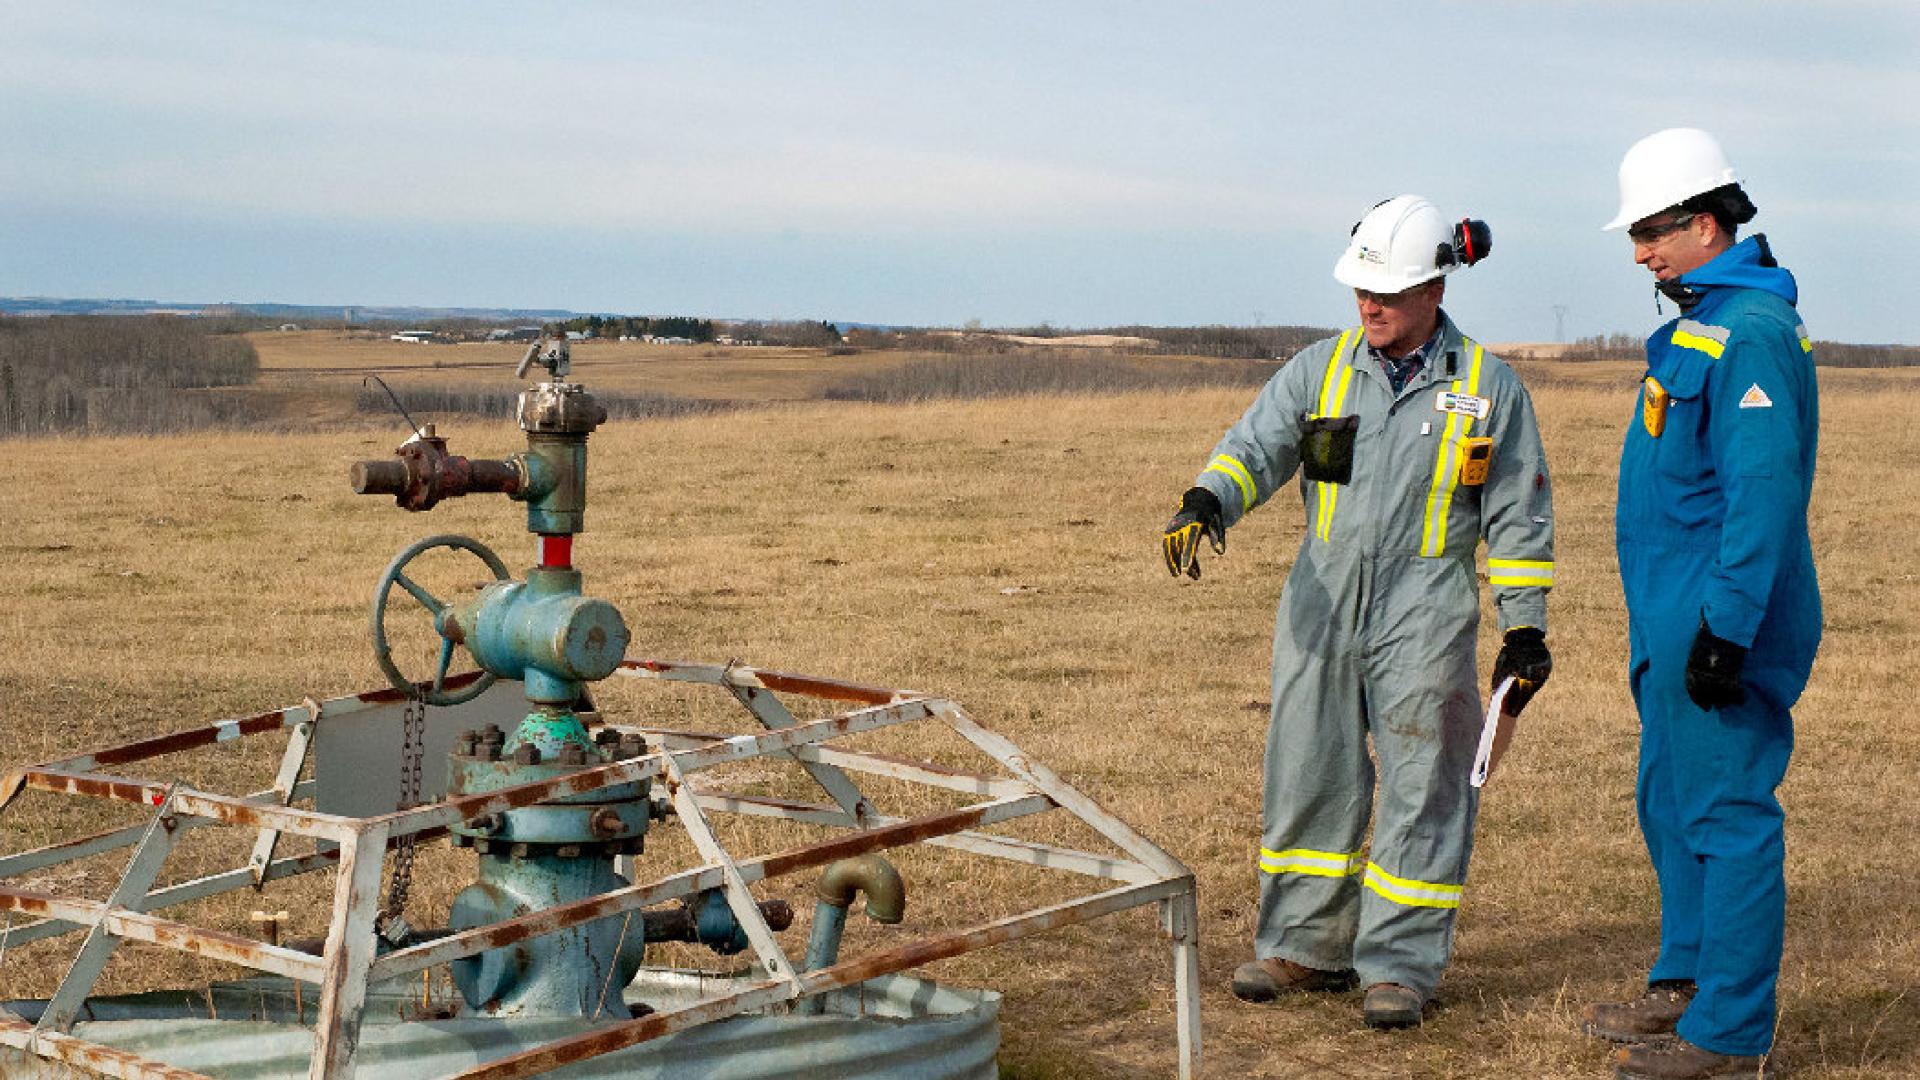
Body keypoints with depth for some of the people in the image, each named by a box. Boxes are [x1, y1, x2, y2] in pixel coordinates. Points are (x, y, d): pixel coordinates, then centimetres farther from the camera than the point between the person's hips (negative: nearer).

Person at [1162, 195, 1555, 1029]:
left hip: (1424, 621, -3)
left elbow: (1519, 519, 4)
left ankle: (1400, 966, 7)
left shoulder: (1488, 388, 1)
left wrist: (1524, 629, 0)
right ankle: (1305, 947, 20)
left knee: (1422, 790, -1)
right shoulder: (1321, 369, 7)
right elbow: (1257, 445, -3)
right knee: (1308, 776, 8)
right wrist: (1206, 502, -25)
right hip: (1321, 611, 3)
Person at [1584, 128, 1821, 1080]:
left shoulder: (1750, 333, -18)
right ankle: (1685, 985, 31)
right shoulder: (1699, 320, 15)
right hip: (1674, 621, 11)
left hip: (1720, 624, -11)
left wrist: (1726, 628, -26)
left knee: (1724, 813, -5)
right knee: (1670, 802, 18)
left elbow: (1762, 492, -24)